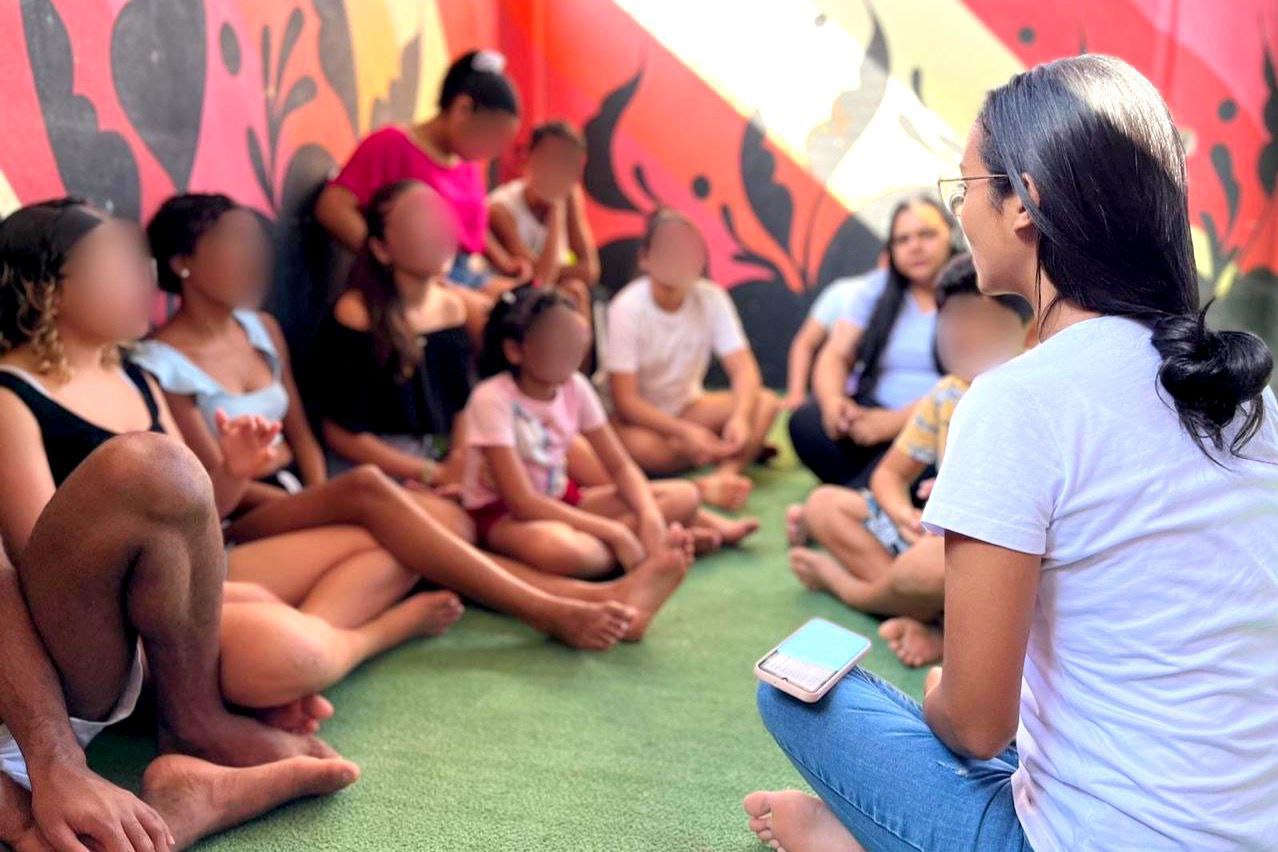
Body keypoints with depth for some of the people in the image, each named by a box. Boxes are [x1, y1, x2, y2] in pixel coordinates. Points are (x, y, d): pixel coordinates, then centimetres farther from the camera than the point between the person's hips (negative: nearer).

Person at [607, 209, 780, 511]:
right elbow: (625, 399, -24)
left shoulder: (711, 298, -12)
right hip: (638, 416, -4)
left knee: (765, 402, -19)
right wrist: (685, 432, -36)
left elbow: (744, 369, -16)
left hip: (686, 406, 4)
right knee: (639, 446, -38)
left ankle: (719, 479, -37)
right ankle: (737, 454, -21)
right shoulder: (627, 308, -22)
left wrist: (740, 417, -37)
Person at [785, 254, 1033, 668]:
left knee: (932, 561, -40)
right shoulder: (945, 396, 4)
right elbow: (889, 474, 9)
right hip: (936, 534, 7)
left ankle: (844, 582, -2)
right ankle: (923, 616, -14)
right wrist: (904, 513, -13)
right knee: (823, 502, 2)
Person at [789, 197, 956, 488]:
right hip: (871, 414, 5)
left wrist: (897, 421, -24)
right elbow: (836, 357, 8)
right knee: (805, 421, -24)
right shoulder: (877, 293, 14)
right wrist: (833, 400, -16)